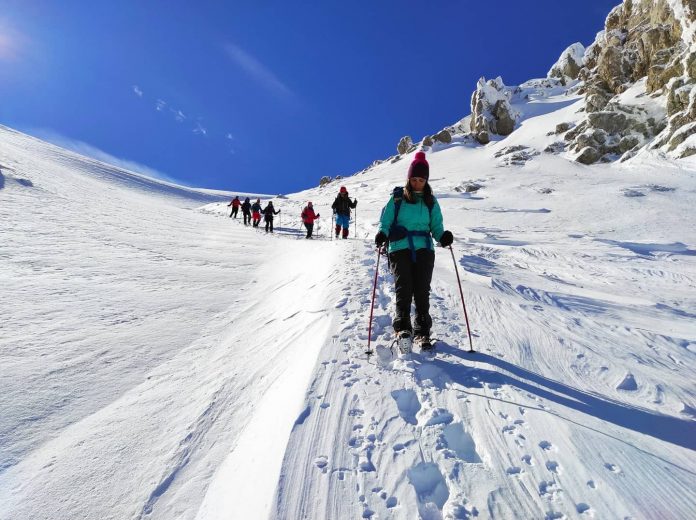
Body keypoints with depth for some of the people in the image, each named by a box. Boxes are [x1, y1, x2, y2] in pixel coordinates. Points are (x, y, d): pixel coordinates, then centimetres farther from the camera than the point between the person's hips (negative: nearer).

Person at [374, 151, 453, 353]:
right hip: (400, 248, -2)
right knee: (404, 289, -14)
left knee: (422, 291, -2)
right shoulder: (397, 197, 8)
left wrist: (443, 236, -9)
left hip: (424, 249, 2)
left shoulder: (431, 201, 14)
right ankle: (402, 329, -17)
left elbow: (436, 226, 13)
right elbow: (386, 221, 6)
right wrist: (383, 234, -16)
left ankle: (422, 333, 6)